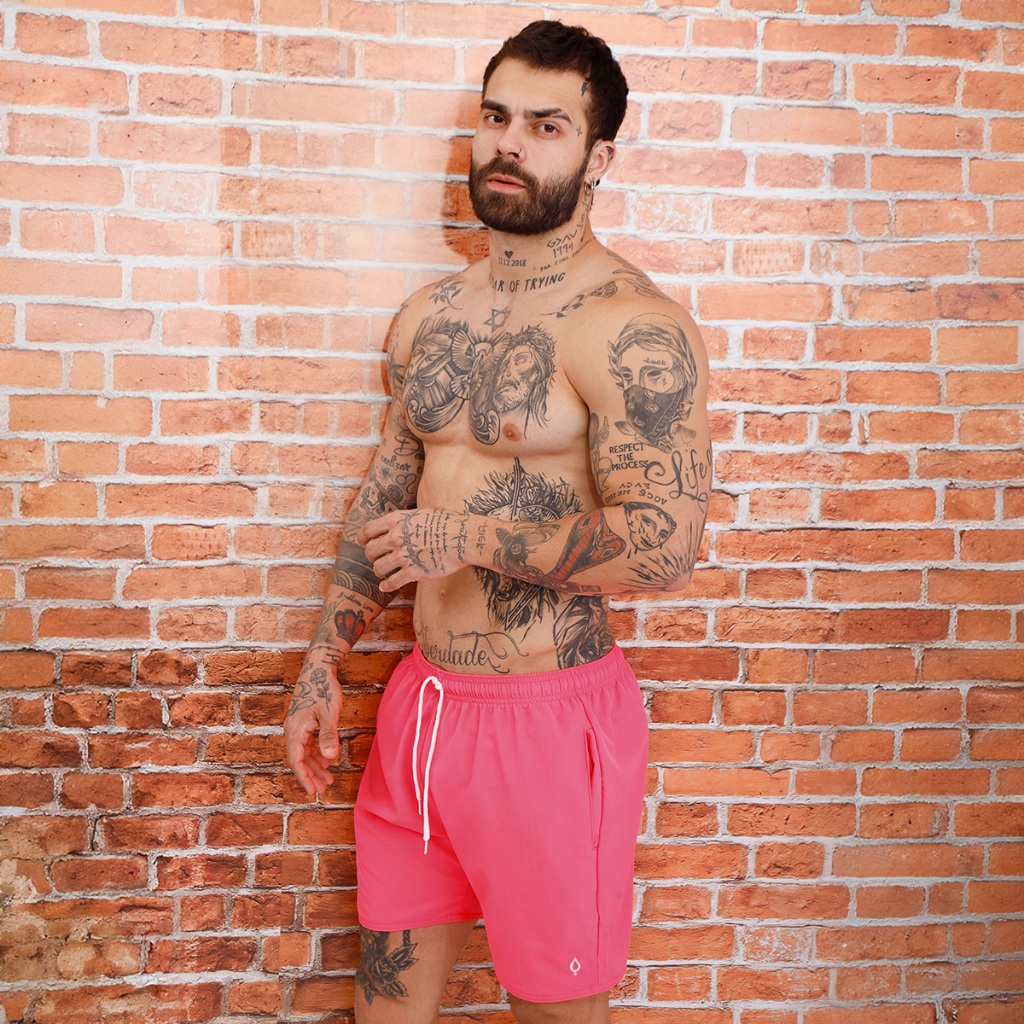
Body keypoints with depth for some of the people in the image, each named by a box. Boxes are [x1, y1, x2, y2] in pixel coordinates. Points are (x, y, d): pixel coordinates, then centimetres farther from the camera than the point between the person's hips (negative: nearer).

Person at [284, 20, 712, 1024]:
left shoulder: (633, 328, -15)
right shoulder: (428, 315, 8)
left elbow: (662, 546, -23)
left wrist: (464, 538, -17)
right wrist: (323, 662, 14)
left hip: (551, 713, -6)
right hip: (422, 701, 7)